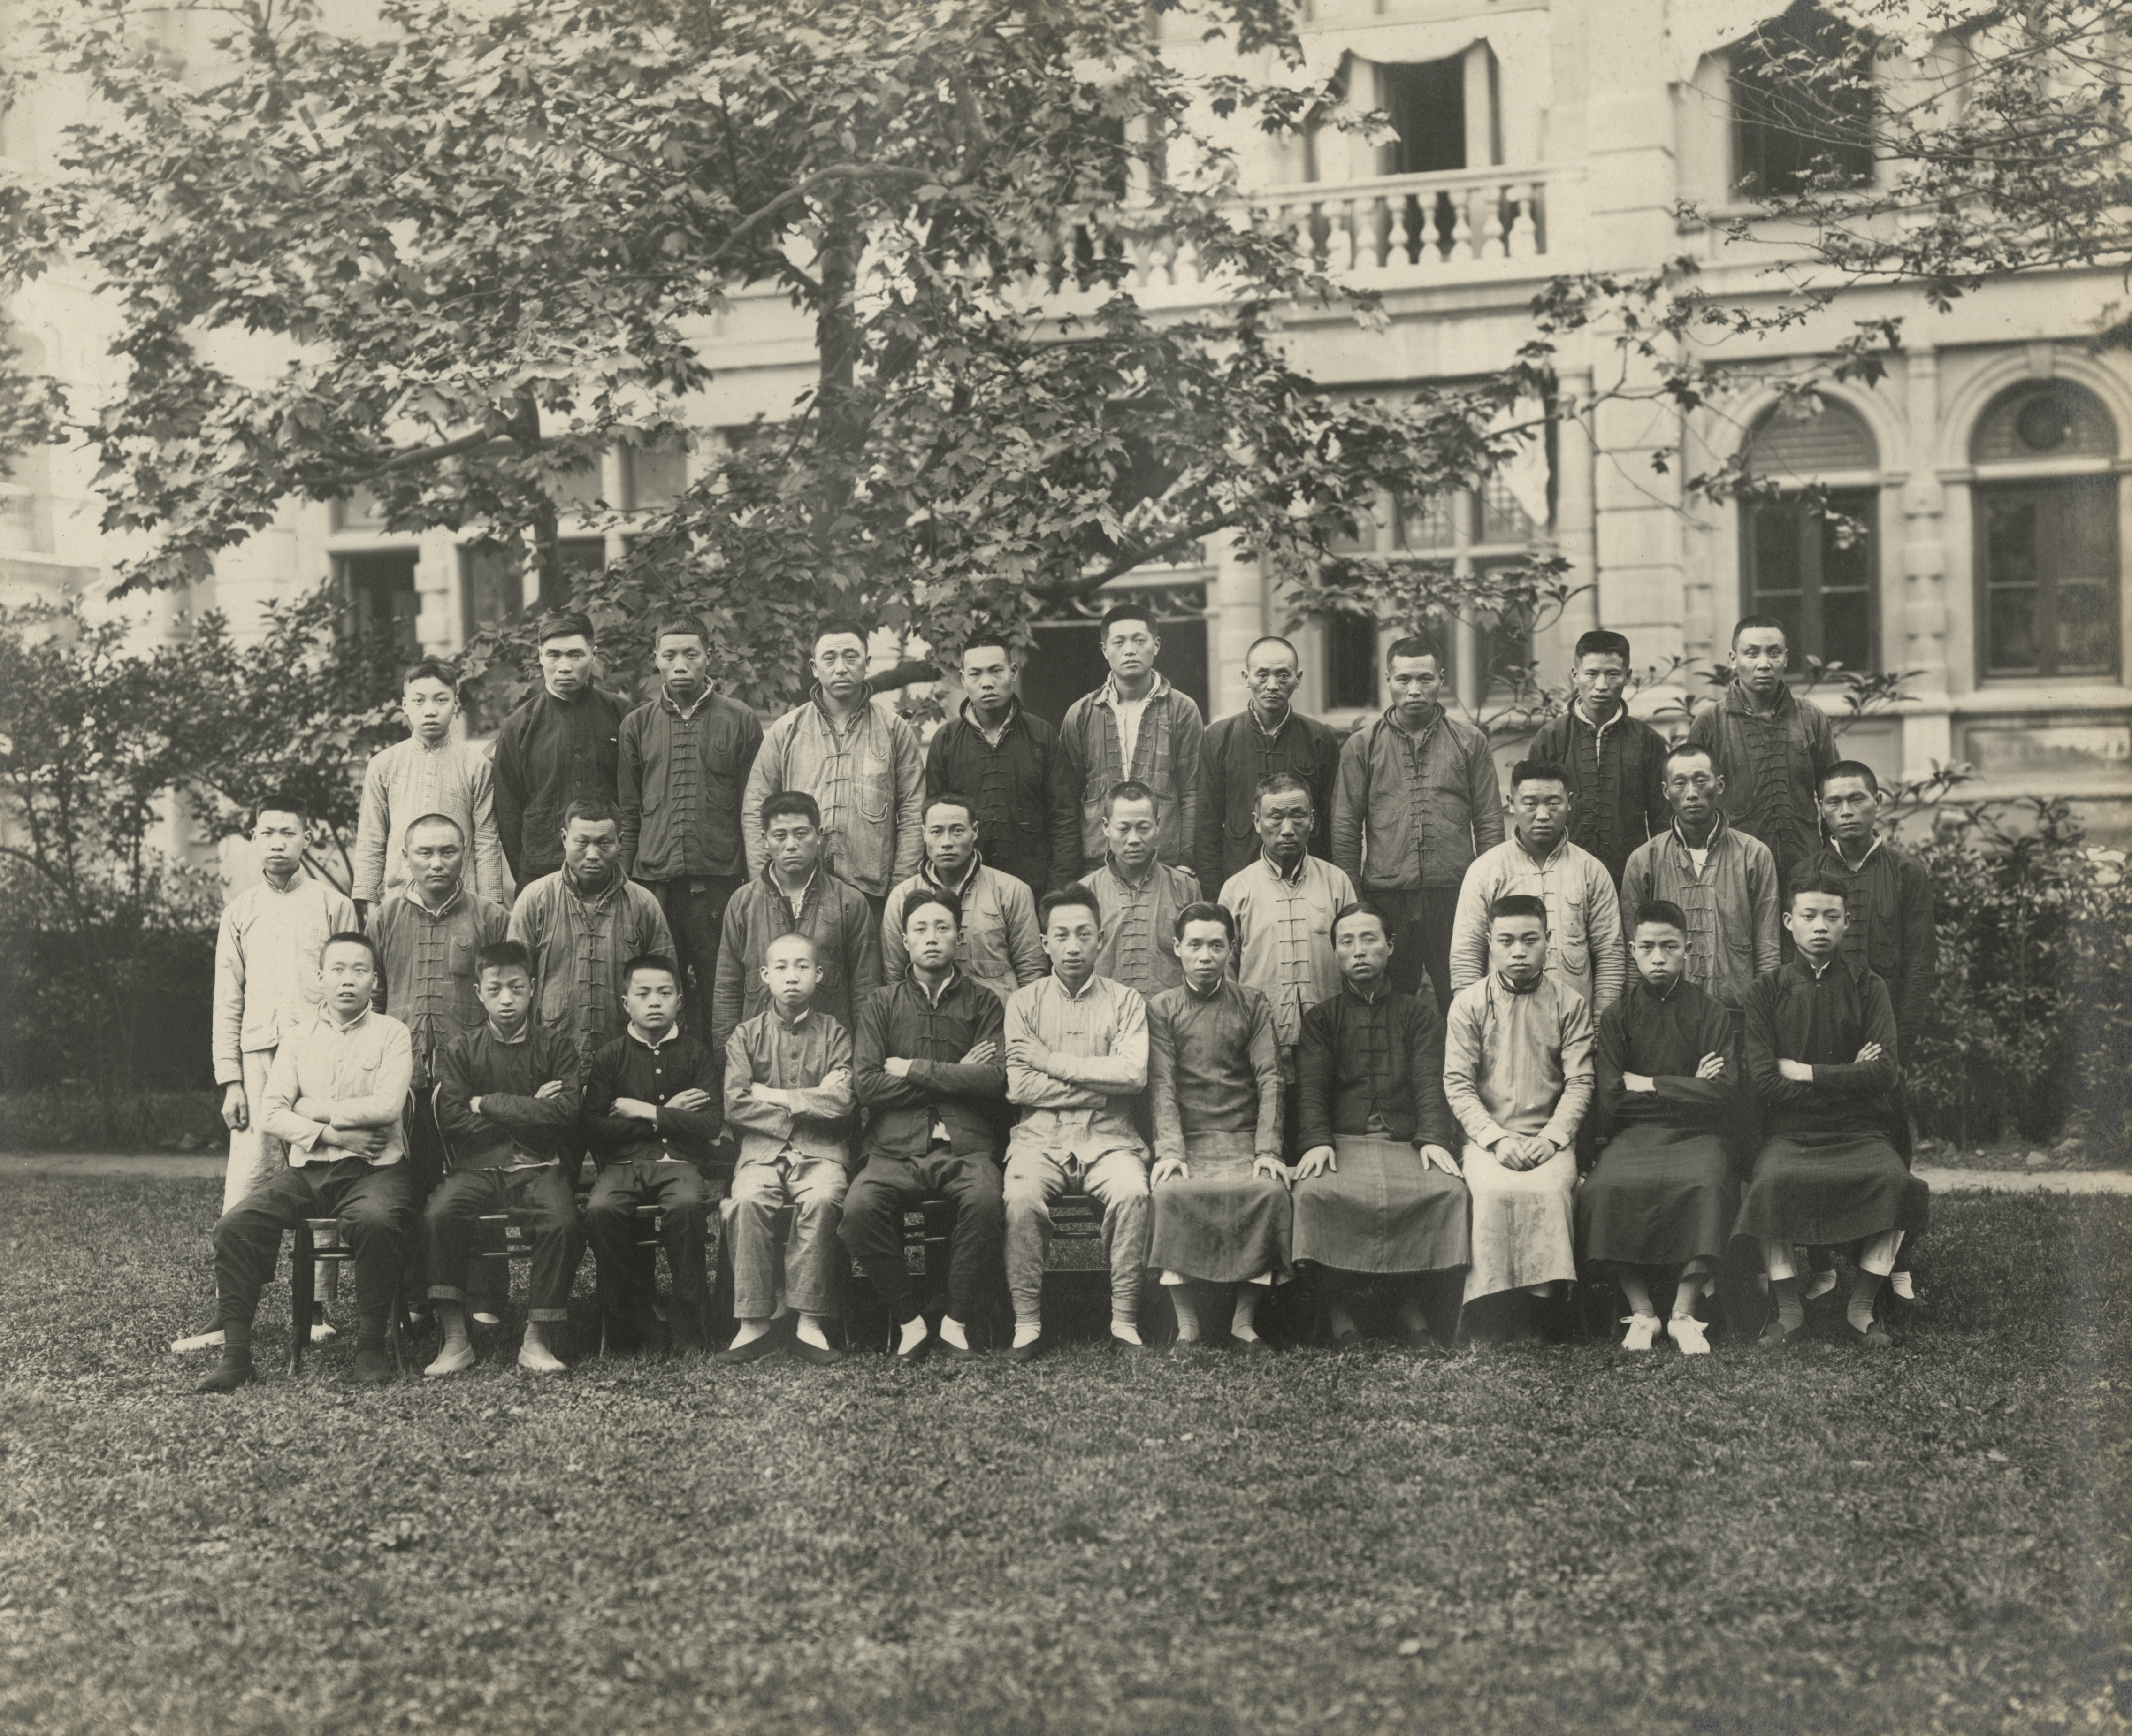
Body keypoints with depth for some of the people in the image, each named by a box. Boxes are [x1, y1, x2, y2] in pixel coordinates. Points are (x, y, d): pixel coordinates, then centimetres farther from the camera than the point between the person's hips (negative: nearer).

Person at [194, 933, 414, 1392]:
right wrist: (331, 1134, -9)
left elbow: (387, 1105, -10)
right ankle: (235, 1351, -13)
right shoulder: (298, 1037, 15)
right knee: (235, 1225, -21)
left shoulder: (391, 1034, 6)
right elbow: (272, 1113, 5)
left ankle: (371, 1345, -20)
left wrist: (315, 1109, -3)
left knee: (376, 1221, -37)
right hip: (307, 1169, 4)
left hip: (374, 1169, -3)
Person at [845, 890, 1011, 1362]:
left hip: (966, 1144, 0)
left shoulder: (983, 1002, 13)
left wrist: (915, 1070, -3)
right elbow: (868, 1084, 0)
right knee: (860, 1205, -31)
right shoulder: (881, 1003, 13)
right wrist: (955, 1076, -2)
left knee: (986, 1200, -34)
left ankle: (957, 1322, -15)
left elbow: (995, 1080, -3)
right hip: (896, 1146, 1)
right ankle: (908, 1320, -13)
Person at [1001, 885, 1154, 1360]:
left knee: (1132, 1192, -31)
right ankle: (1027, 1323, -19)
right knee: (1021, 1195, -31)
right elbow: (1018, 1086, -3)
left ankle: (1125, 1321, -19)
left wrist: (1050, 1061, -7)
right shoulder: (1025, 1002, 9)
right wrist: (1100, 1084, -6)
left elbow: (1133, 1075, -8)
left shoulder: (1126, 1001, 9)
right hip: (1041, 1134, 0)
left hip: (1108, 1135, 0)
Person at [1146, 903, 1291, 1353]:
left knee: (1270, 1190, -30)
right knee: (1170, 1192, -32)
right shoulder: (1161, 1008, 10)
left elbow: (1269, 1079, 2)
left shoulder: (1253, 1005, 12)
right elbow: (1162, 1086, -1)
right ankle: (1187, 1323, -22)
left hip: (1243, 1140, 1)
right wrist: (1170, 1150, -16)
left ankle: (1244, 1319, -19)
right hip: (1187, 1140, -1)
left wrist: (1267, 1149, -12)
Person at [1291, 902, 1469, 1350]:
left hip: (1407, 1141, 1)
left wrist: (1433, 1138, -14)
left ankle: (1414, 1306, -15)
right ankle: (1339, 1310, -17)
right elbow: (1311, 1088, 4)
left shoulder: (1419, 1012, 19)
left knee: (1448, 1190, -30)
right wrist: (1316, 1142, -15)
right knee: (1316, 1191, -33)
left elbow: (1430, 1082, 5)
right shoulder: (1321, 1018, 18)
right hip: (1342, 1140, 0)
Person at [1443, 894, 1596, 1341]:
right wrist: (1497, 1139, -11)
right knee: (1496, 1191, -30)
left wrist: (1551, 1138, -11)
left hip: (1550, 1140, 0)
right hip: (1486, 1138, 0)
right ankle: (1494, 1316, -21)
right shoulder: (1468, 1004, 6)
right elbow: (1457, 1084, 1)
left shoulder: (1570, 1004, 8)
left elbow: (1580, 1082, 3)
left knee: (1549, 1189, -30)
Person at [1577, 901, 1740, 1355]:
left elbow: (1725, 1098, -5)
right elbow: (1610, 1101, -1)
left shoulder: (1712, 1015, 6)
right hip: (1631, 1136, 1)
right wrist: (1689, 1089, -3)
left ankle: (1684, 1314, -25)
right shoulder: (1617, 1016, 9)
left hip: (1696, 1135, -1)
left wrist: (1647, 1086, -5)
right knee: (1604, 1189, -30)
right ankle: (1641, 1313, -18)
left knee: (1707, 1185, -34)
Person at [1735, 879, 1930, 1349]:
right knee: (1770, 1181, -33)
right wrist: (1846, 1079, -6)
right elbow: (1765, 1082, -6)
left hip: (1860, 1133, 1)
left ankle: (1861, 1306, -11)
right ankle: (1788, 1307, -14)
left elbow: (1883, 1073, -6)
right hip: (1789, 1133, -1)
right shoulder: (1767, 991, 5)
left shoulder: (1869, 988, 7)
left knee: (1896, 1181, -30)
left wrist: (1804, 1072, -6)